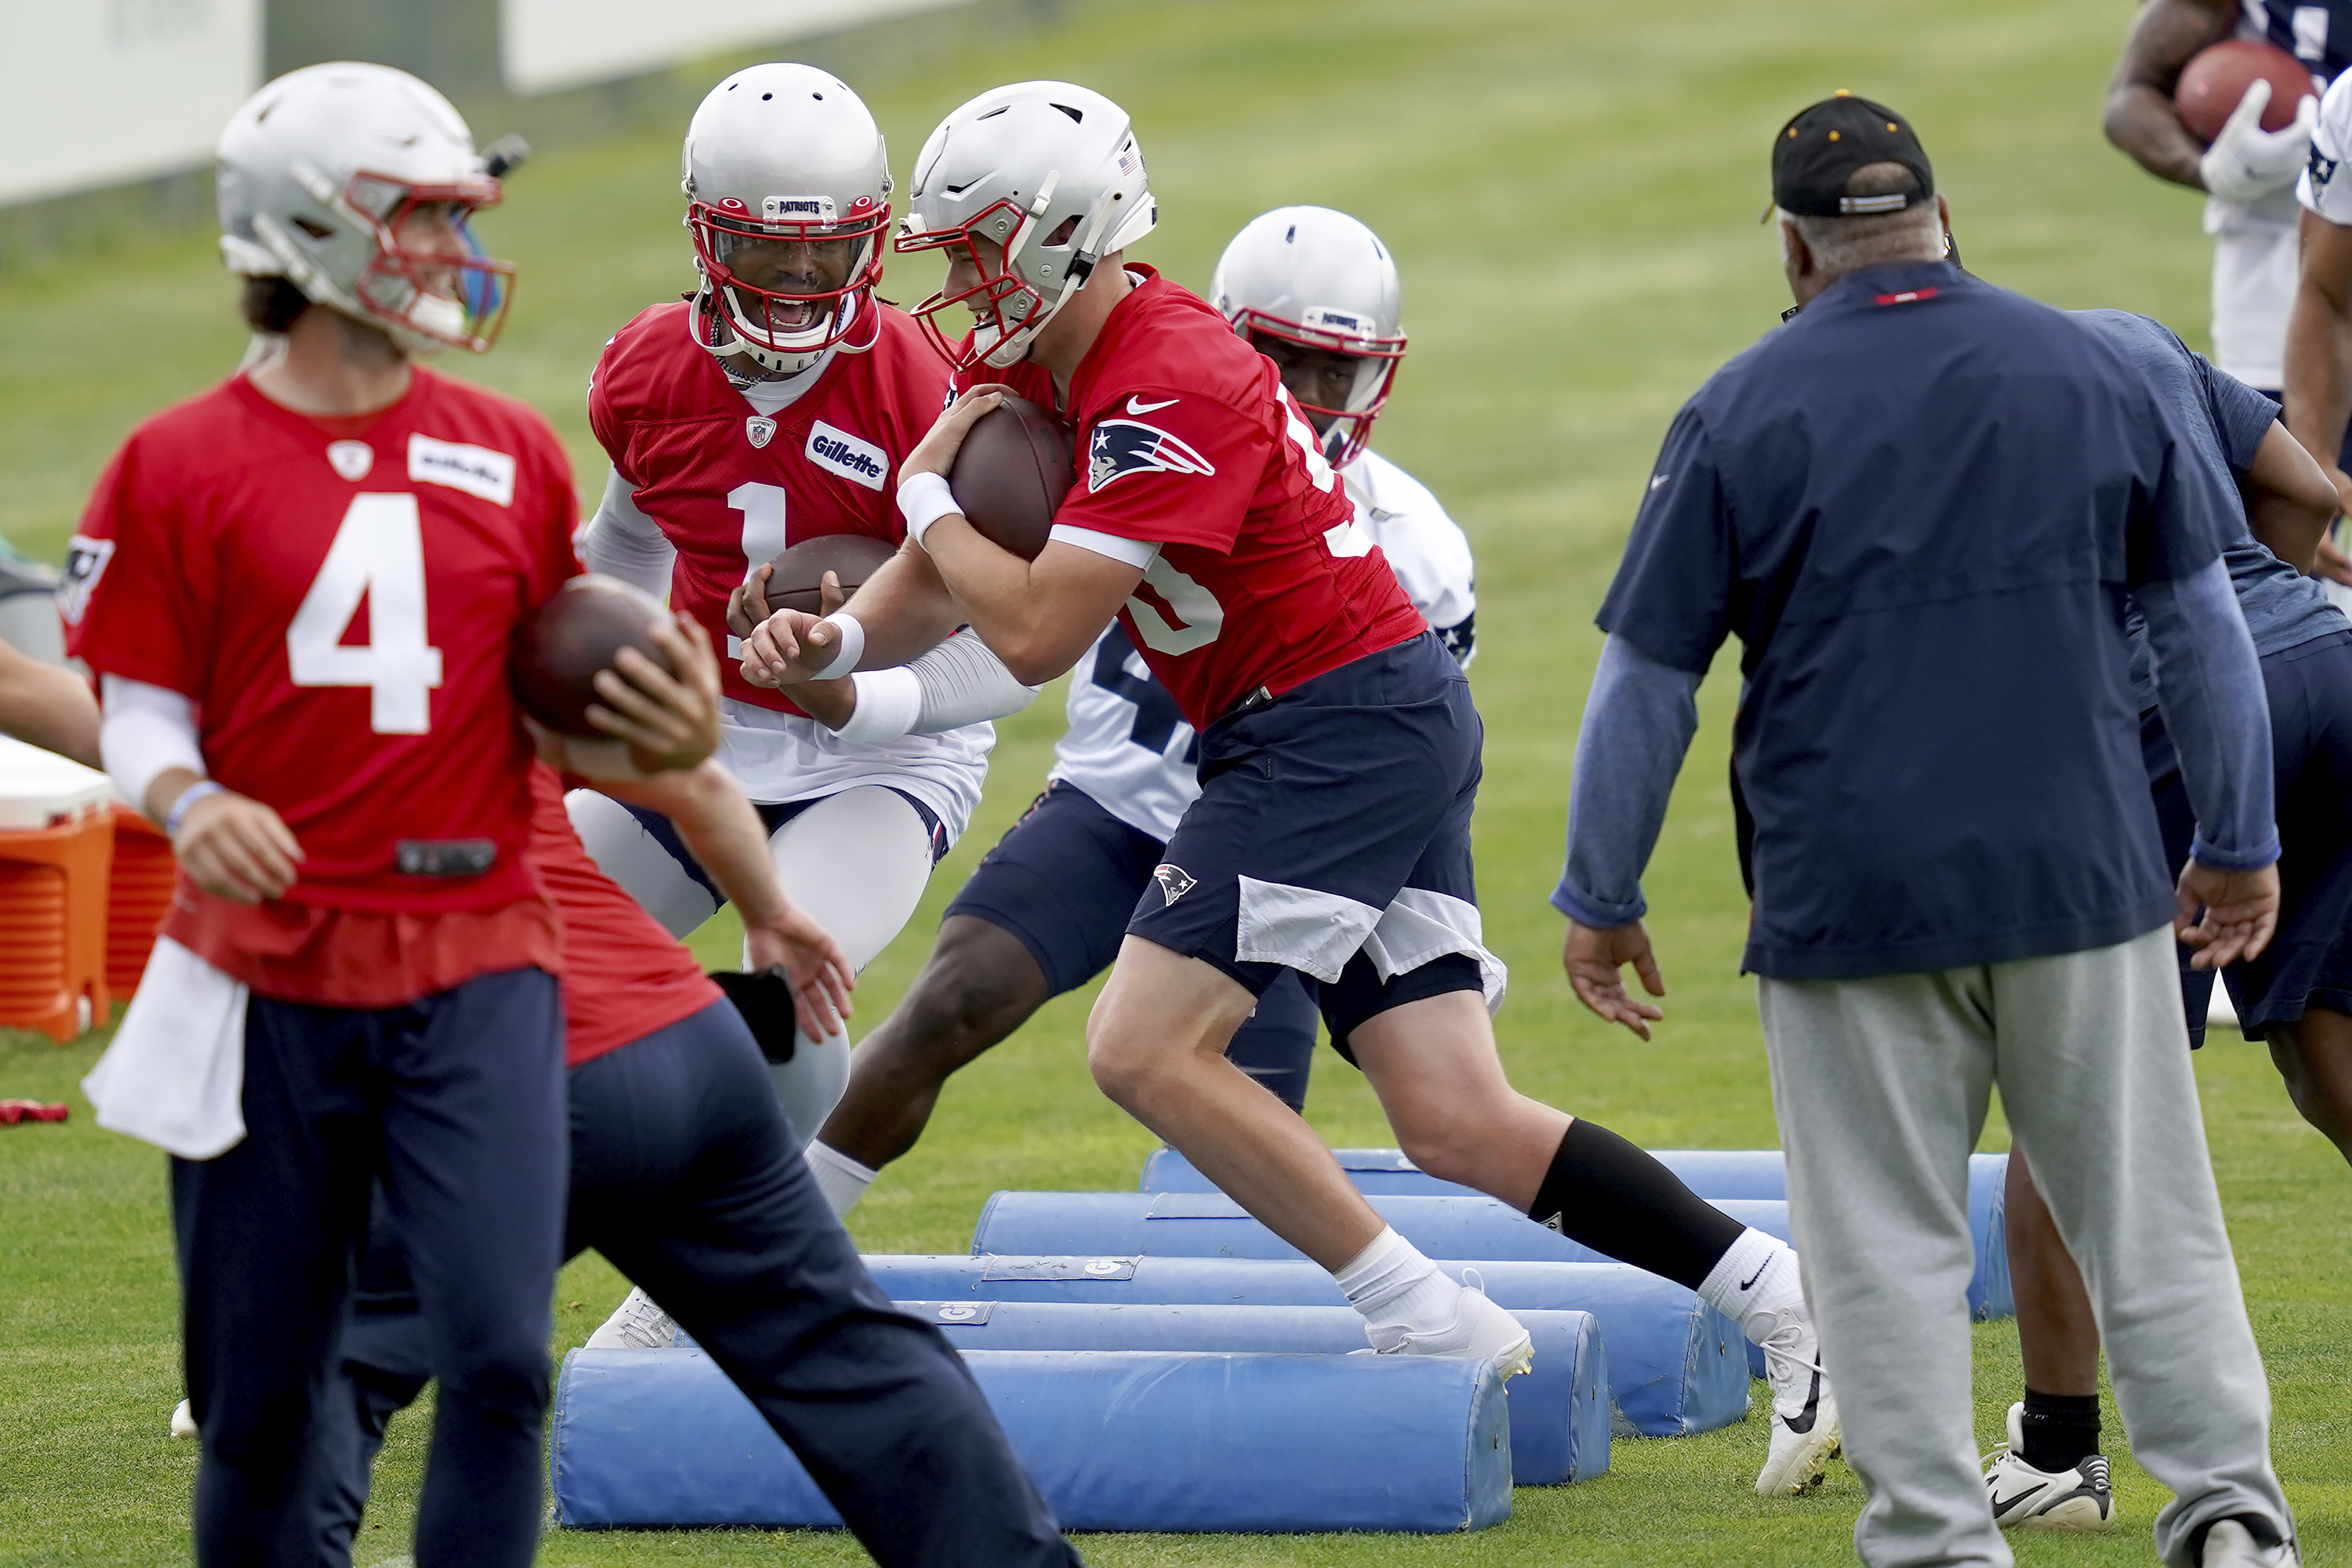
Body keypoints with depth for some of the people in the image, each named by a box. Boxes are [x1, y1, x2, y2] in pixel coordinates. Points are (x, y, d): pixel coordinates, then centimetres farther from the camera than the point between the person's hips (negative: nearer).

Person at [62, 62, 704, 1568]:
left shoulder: (513, 455, 9)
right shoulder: (180, 467, 0)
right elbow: (140, 708, 1)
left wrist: (666, 729, -5)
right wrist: (187, 805, -21)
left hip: (475, 965, 2)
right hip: (270, 973, -1)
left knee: (499, 1357, -13)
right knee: (260, 1398, 5)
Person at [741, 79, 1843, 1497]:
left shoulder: (1172, 392, -20)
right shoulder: (1030, 364, 10)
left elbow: (1036, 634, -22)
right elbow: (942, 590, 15)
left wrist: (928, 494, -6)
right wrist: (835, 640, -6)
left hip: (1341, 727, -10)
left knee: (1147, 1049, -13)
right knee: (1456, 1124, 5)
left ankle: (1435, 1326, -8)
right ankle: (1785, 1302, 6)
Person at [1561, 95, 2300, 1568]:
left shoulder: (1742, 414, -3)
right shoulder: (2092, 373, 4)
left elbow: (1646, 684, 0)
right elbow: (2204, 627, 12)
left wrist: (1602, 903, 10)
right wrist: (2240, 846, 22)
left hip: (1852, 890, -2)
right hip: (2081, 880, 2)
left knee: (1889, 1241, 4)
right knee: (2146, 1214, 8)